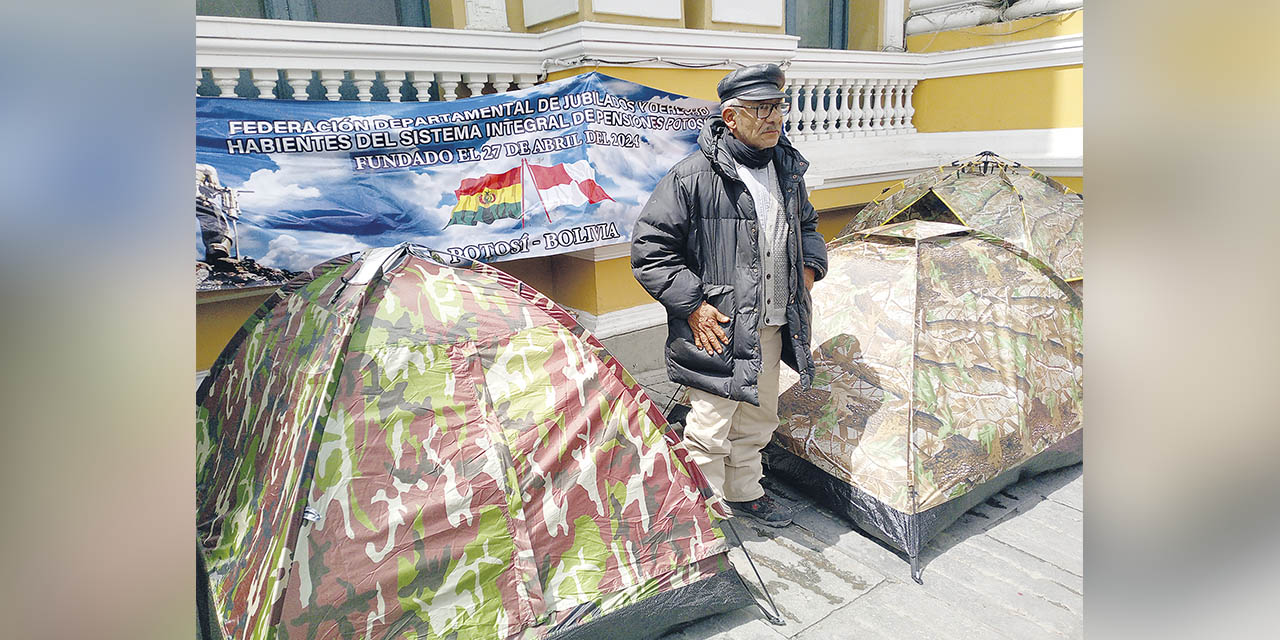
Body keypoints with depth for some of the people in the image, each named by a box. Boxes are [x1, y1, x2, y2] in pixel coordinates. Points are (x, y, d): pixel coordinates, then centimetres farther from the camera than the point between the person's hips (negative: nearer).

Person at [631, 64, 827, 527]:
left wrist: (809, 266, 10)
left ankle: (744, 492, 44)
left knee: (757, 419, 22)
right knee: (710, 429, 0)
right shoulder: (693, 176, -15)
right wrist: (692, 304, -17)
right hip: (717, 329, -7)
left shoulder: (788, 170, 9)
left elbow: (807, 224, 29)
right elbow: (649, 249, -14)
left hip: (773, 327, 8)